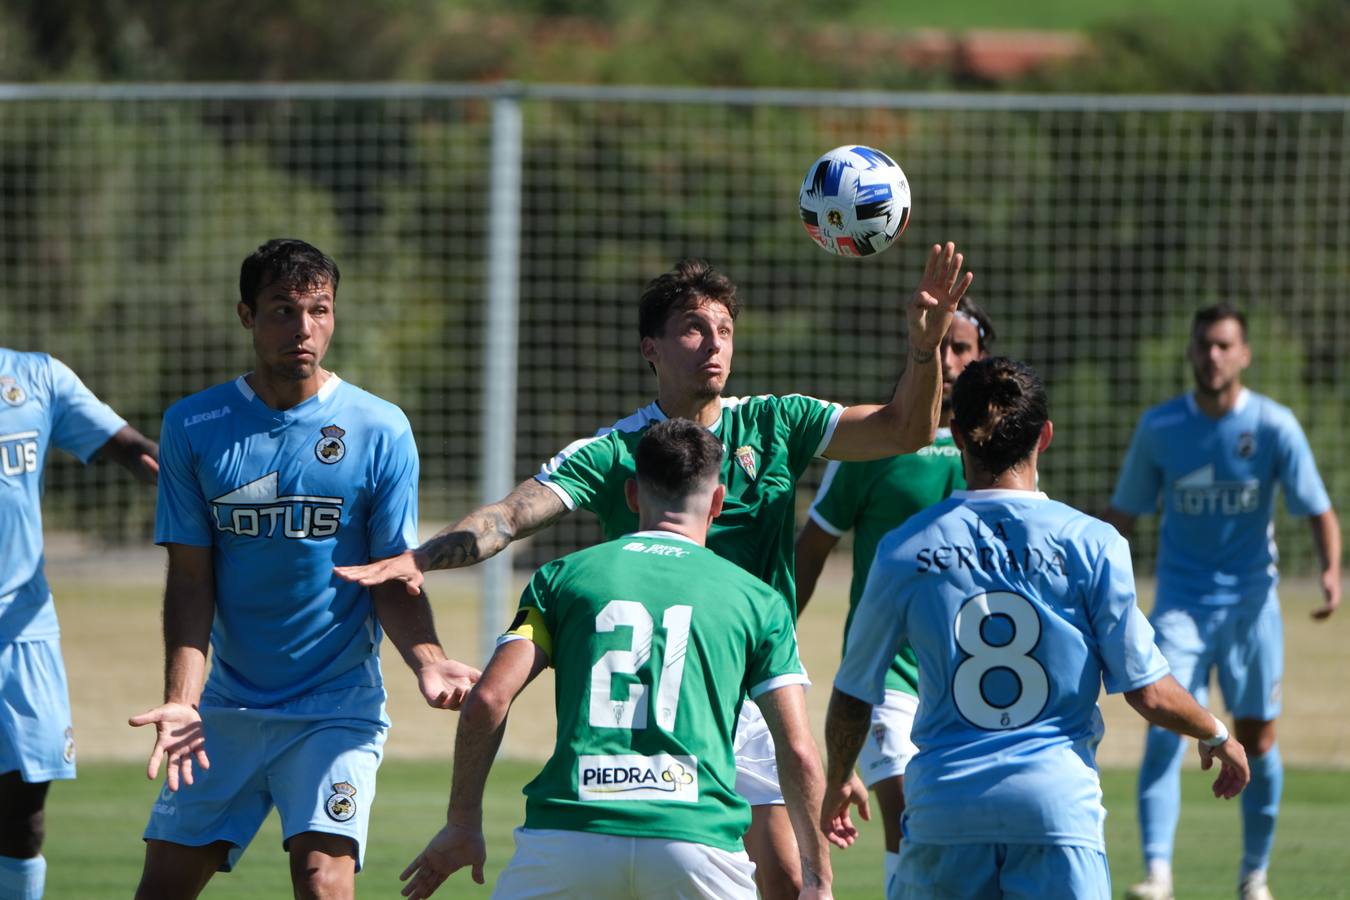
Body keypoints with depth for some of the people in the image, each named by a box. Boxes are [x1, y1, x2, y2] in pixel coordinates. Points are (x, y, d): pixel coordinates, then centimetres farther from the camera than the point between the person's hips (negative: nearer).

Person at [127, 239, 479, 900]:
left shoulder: (380, 430, -4)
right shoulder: (193, 427, 0)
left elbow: (395, 583, -1)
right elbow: (190, 580, -1)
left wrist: (427, 661, -21)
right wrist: (182, 699, -15)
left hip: (338, 710, -2)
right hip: (228, 708, 2)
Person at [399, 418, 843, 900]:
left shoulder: (564, 576, 15)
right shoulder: (756, 598, 14)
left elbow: (487, 700, 4)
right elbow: (798, 751, 8)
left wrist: (462, 823, 12)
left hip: (567, 839, 0)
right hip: (697, 835, 0)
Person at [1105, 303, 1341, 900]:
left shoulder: (1274, 426, -6)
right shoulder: (1159, 427, -2)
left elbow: (1318, 510, -4)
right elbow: (1123, 514, 7)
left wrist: (1331, 570, -21)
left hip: (1251, 603, 0)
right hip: (1182, 600, 0)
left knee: (1257, 743, 6)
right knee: (1165, 728, -17)